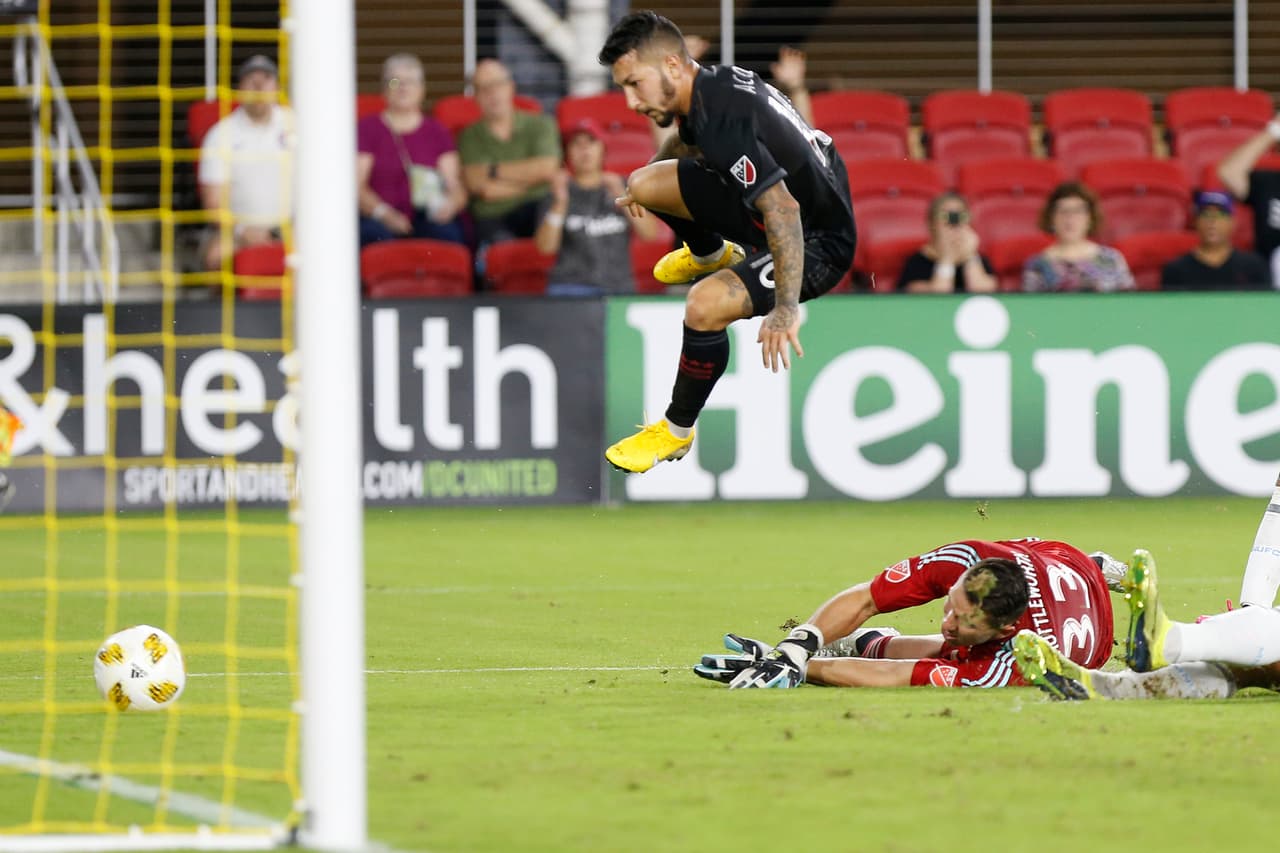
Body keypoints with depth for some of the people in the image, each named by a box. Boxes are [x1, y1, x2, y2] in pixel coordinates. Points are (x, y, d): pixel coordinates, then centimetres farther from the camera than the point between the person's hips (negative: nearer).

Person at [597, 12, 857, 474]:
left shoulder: (724, 120, -32)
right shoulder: (711, 83, -4)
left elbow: (783, 209, -40)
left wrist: (786, 310, -43)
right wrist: (642, 185, 34)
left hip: (818, 243, -9)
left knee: (704, 306, -31)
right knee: (645, 184, 6)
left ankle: (677, 432, -6)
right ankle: (711, 255, 40)